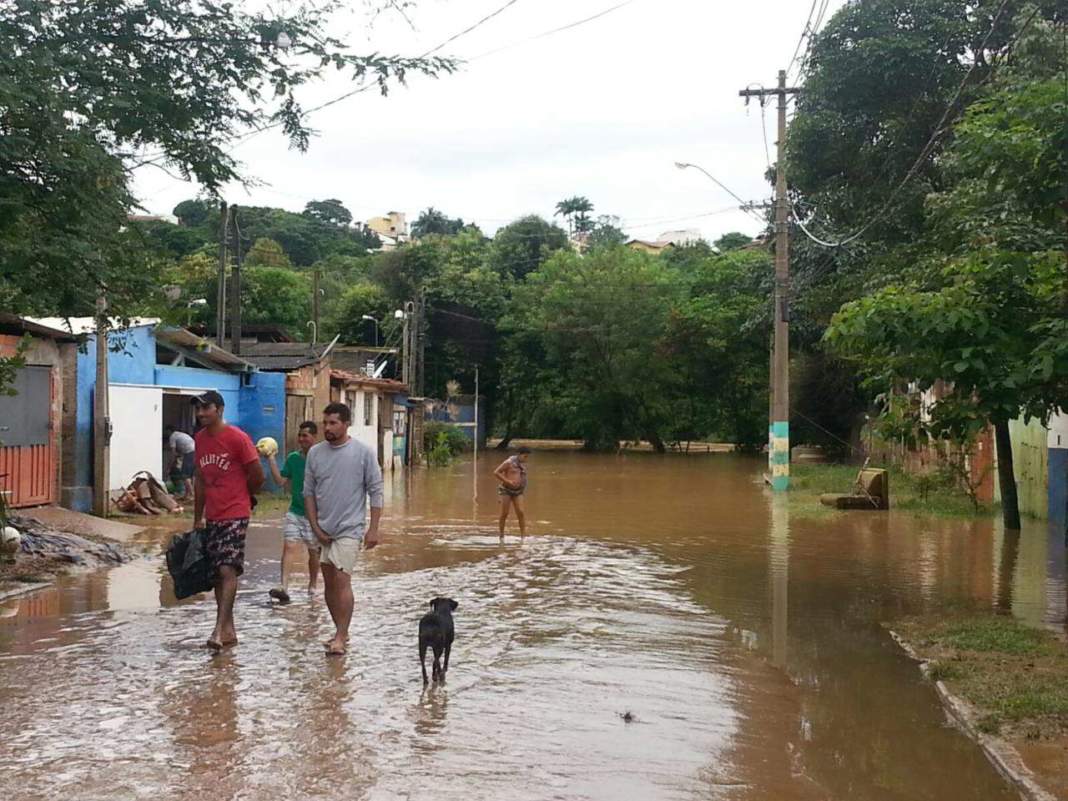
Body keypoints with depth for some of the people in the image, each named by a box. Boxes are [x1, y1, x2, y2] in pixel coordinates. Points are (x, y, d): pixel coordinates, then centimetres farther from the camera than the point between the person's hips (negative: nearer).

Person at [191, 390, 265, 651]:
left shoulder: (237, 438, -12)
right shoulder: (200, 439, 9)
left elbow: (258, 476, -7)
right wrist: (198, 519, 17)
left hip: (235, 515, -7)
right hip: (212, 518, 7)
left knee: (227, 570, -14)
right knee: (217, 573, 10)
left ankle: (219, 630, -17)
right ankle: (228, 630, 18)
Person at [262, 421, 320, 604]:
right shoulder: (293, 458, 5)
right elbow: (280, 481, 3)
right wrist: (270, 460, -3)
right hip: (295, 512, 2)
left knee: (314, 551, 10)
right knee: (289, 547, -13)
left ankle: (312, 586, 29)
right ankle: (283, 587, -22)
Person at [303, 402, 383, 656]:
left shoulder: (363, 453, -8)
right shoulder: (315, 453, 3)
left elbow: (375, 492, -5)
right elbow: (309, 492, 8)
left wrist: (373, 529, -9)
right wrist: (315, 527, 1)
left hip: (350, 529, -5)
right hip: (323, 530, 5)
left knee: (342, 580, -14)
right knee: (329, 582, 11)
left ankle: (341, 636, -10)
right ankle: (340, 630, 24)